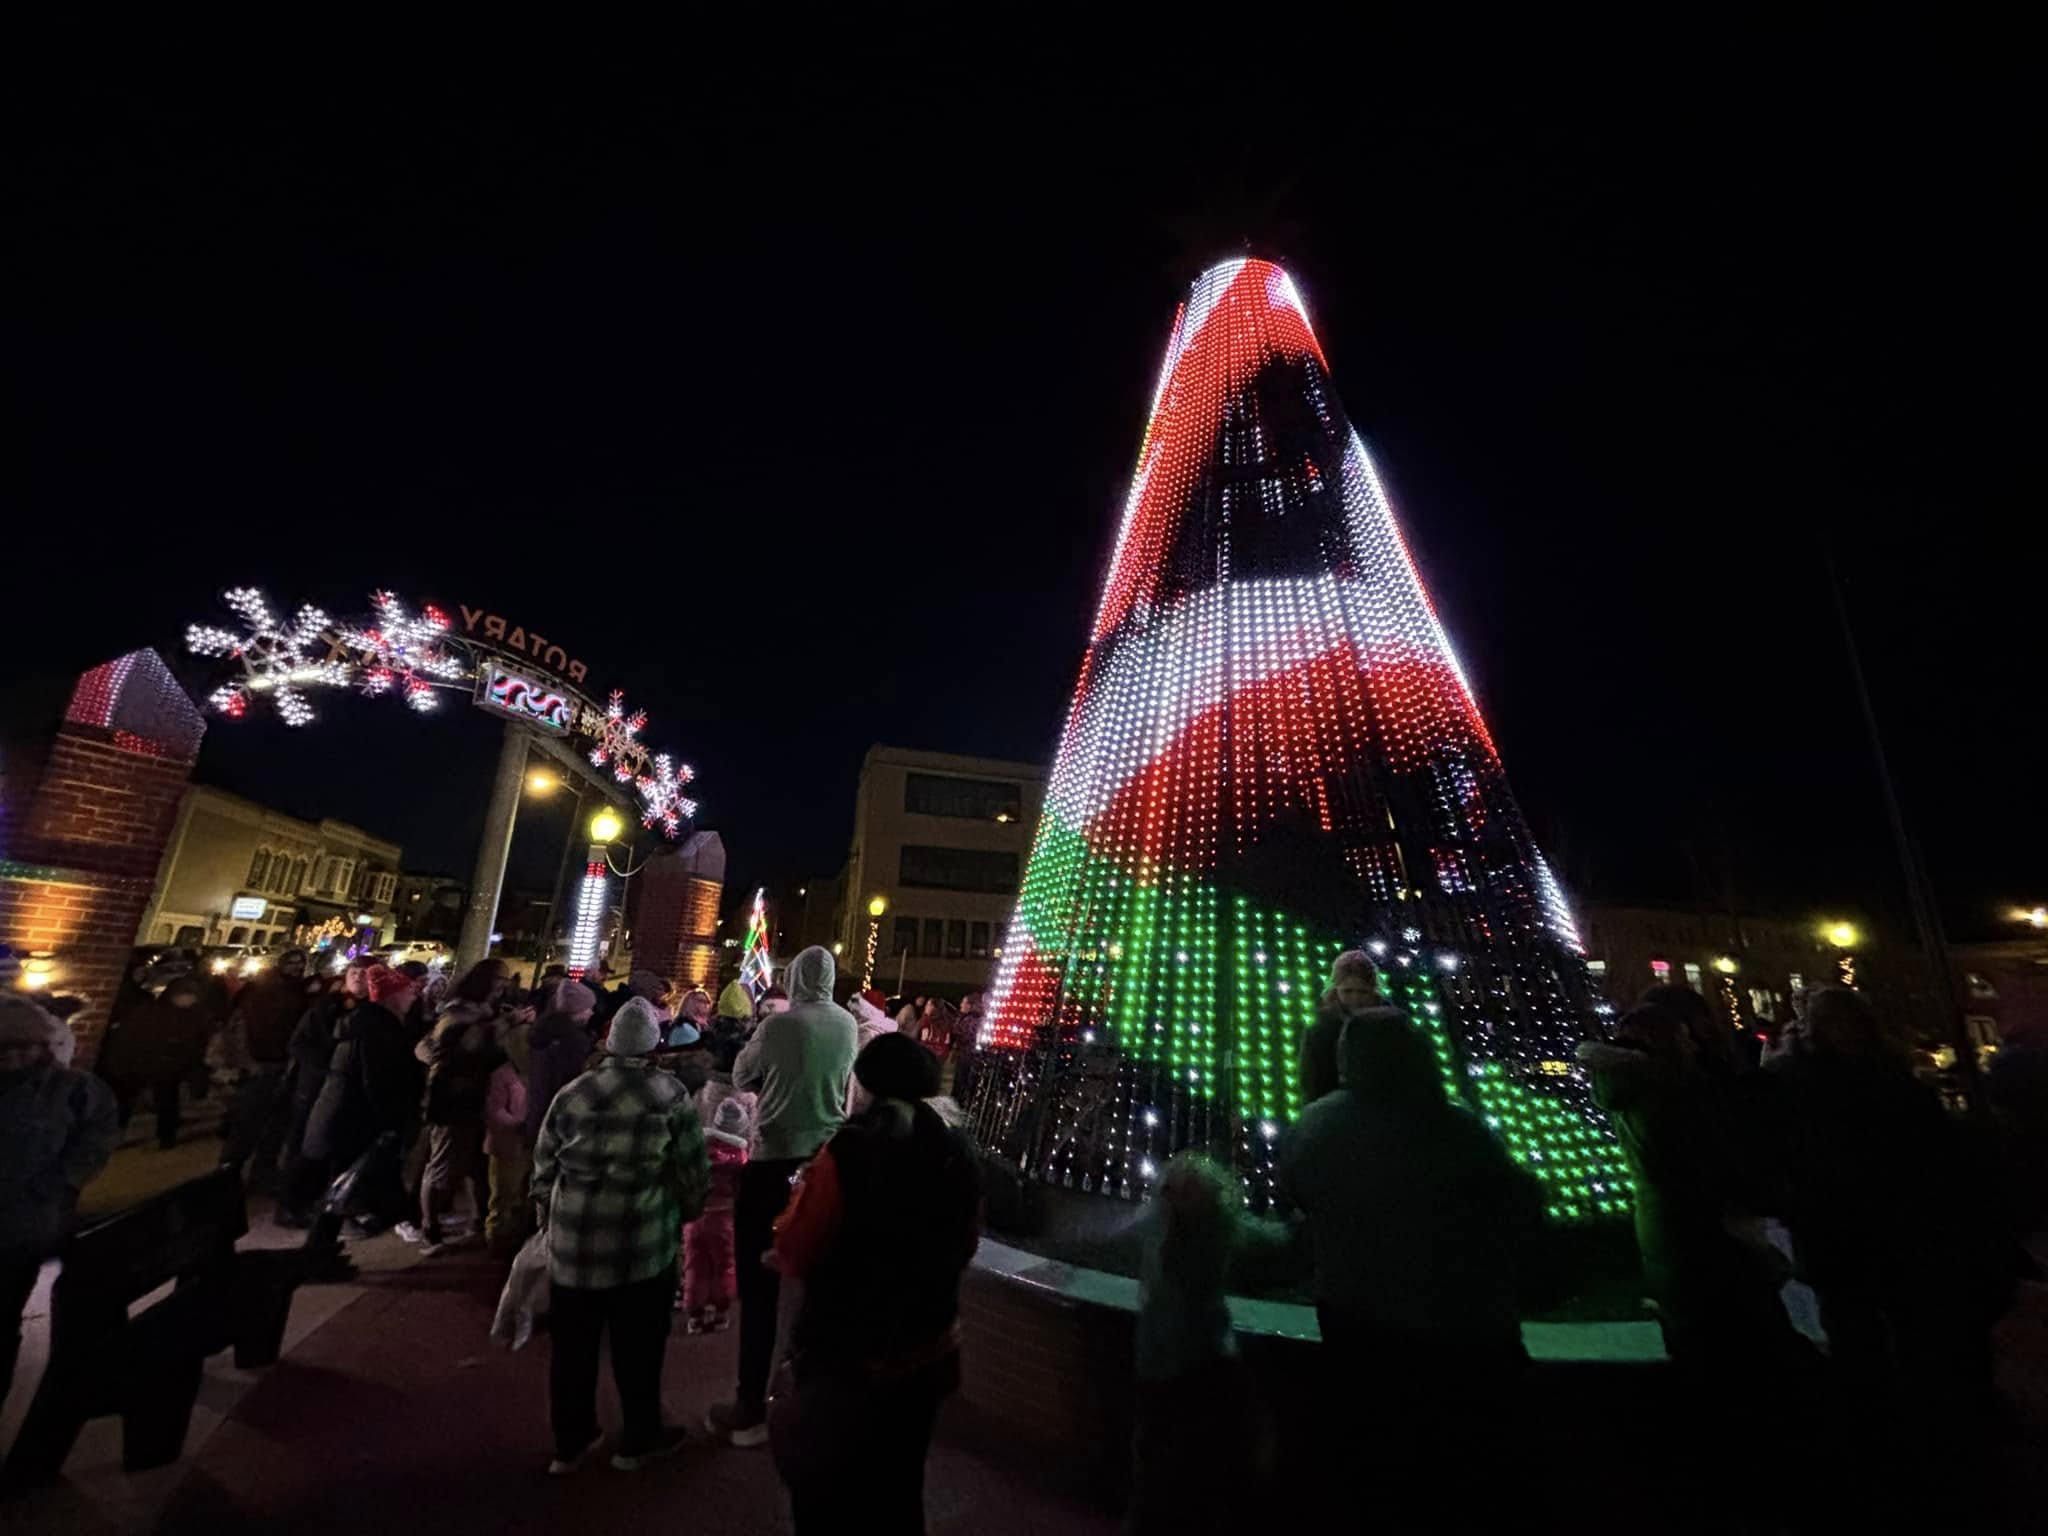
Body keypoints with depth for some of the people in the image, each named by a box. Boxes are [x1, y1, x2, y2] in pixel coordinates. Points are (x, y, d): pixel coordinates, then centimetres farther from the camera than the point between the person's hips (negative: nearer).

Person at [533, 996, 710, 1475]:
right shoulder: (669, 1094, -10)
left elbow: (543, 1168, 10)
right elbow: (693, 1170, -5)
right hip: (643, 1241, -4)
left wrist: (549, 1218, 25)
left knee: (572, 1343, 21)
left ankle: (570, 1442, 38)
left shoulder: (571, 1093, 3)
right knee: (638, 1344, 15)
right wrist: (688, 1212, 14)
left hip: (573, 1237, 4)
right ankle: (638, 1440, 33)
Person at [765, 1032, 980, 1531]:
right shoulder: (958, 1154, -7)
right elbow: (964, 1246, 6)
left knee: (820, 1489, 20)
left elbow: (795, 1257, -15)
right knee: (898, 1491, 24)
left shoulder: (850, 1150, -23)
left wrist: (801, 1199, 1)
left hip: (844, 1352, -4)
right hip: (926, 1350, 5)